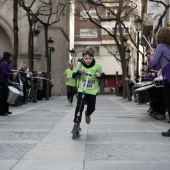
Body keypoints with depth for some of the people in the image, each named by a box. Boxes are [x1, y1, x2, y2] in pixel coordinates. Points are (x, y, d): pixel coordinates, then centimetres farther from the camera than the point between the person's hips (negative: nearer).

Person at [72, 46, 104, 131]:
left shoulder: (97, 66, -11)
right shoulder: (79, 64, -9)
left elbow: (102, 75, 5)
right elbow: (74, 76, -3)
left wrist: (99, 75, -18)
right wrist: (79, 72, -23)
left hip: (92, 91, 1)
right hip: (81, 90, -1)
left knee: (91, 108, 4)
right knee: (79, 107, -13)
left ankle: (87, 114, 41)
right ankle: (76, 124, 0)